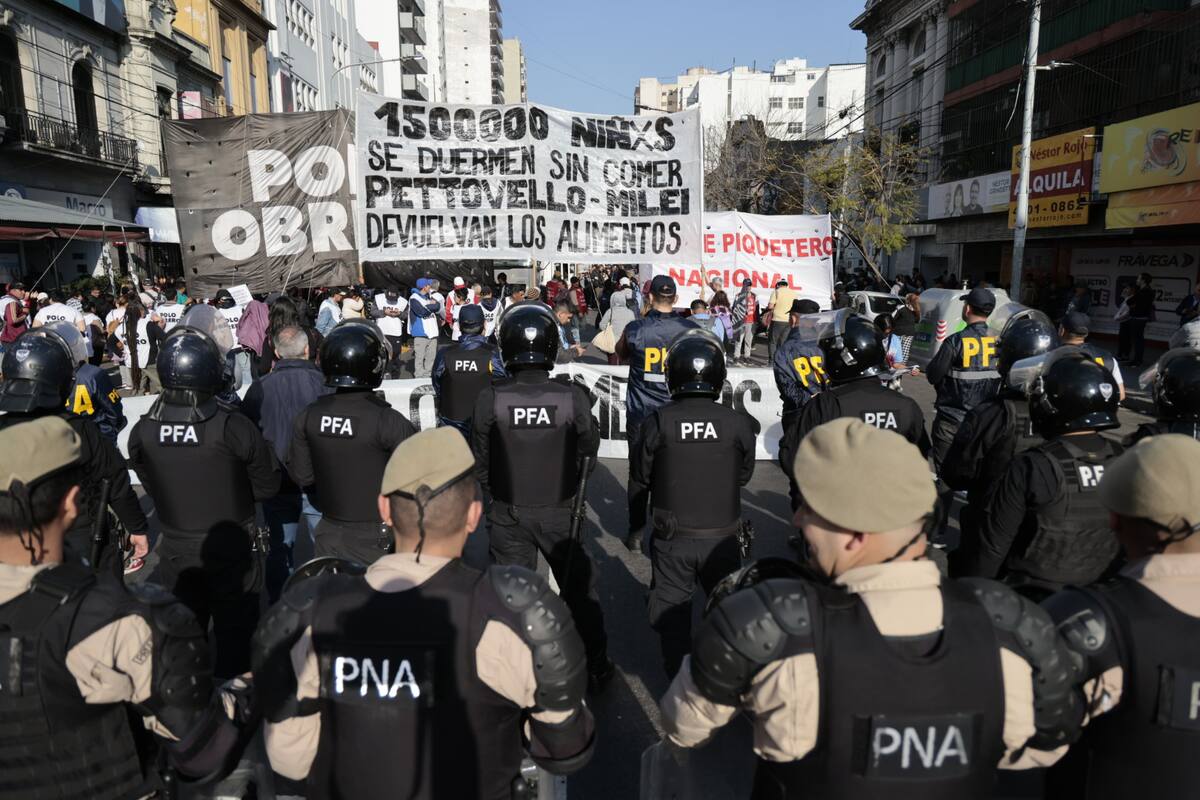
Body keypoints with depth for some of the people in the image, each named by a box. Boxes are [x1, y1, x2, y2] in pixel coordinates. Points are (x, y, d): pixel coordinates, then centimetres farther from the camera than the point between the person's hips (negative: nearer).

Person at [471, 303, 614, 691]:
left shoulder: (490, 400, -19)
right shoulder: (573, 398, -20)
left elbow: (479, 465, -8)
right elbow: (590, 448, -3)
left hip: (507, 514, 0)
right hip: (560, 511, 0)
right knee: (578, 588, 19)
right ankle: (595, 667, 33)